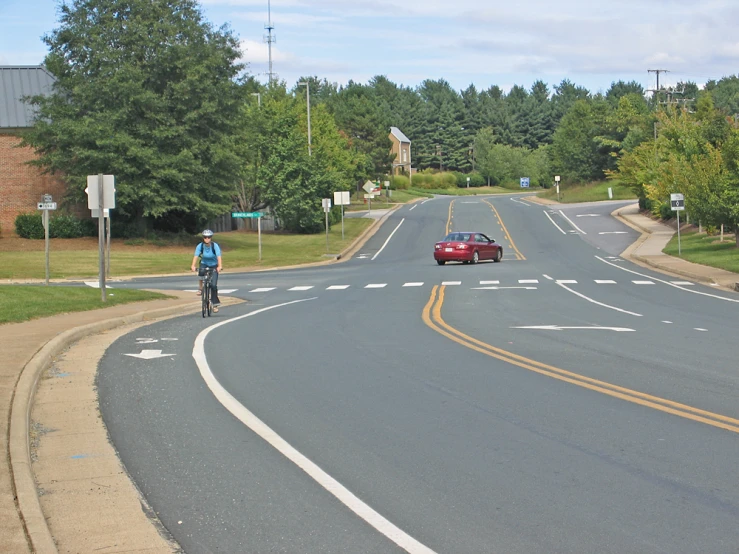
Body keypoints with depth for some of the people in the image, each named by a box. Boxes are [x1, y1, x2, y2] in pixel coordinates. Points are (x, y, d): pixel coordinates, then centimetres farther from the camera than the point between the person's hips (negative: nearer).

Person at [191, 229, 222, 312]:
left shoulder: (215, 246, -21)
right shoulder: (200, 246, -17)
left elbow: (219, 257, -34)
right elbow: (196, 256, -28)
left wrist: (219, 266, -51)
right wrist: (193, 266, -45)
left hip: (214, 265, -1)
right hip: (204, 264, 1)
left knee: (213, 285, -12)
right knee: (201, 271, -37)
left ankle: (215, 304, -1)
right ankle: (200, 287, -14)